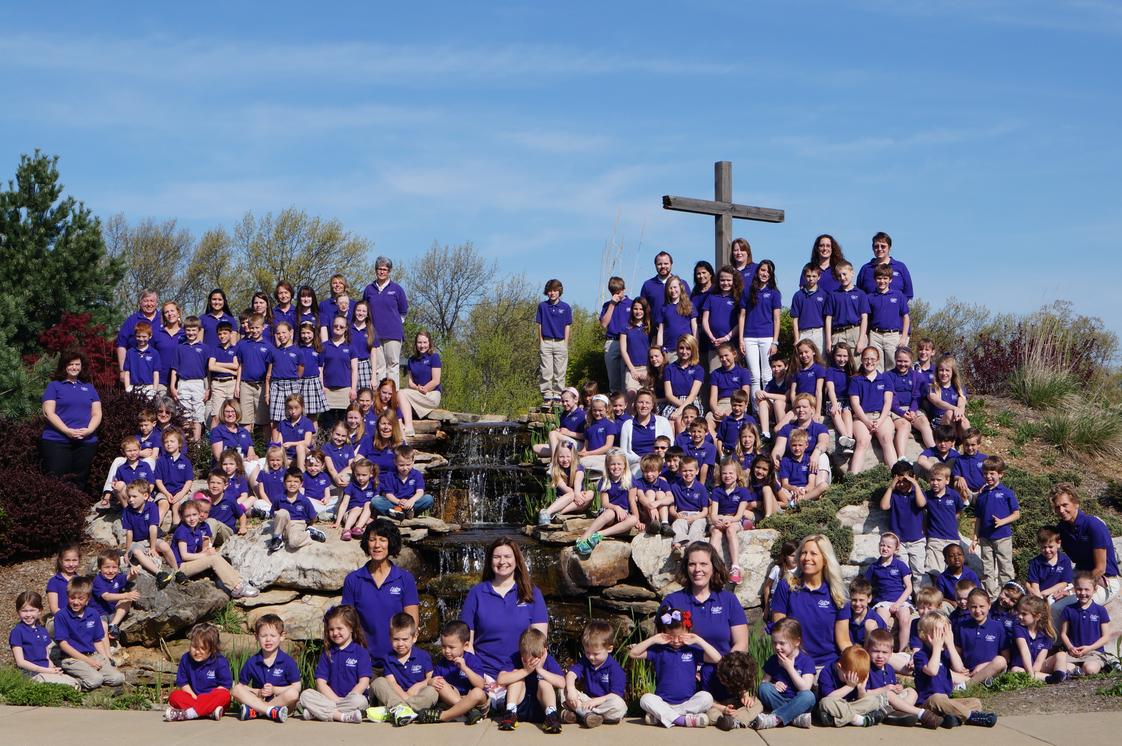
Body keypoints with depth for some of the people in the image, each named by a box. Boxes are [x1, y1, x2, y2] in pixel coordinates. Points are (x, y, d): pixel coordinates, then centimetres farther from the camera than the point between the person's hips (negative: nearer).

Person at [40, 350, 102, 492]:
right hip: (56, 441, -3)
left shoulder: (89, 387, 16)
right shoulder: (54, 386, 6)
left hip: (86, 442, 3)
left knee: (80, 482, 4)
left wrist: (89, 430, -10)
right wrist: (68, 431, -15)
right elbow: (49, 412, -4)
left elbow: (97, 413, 11)